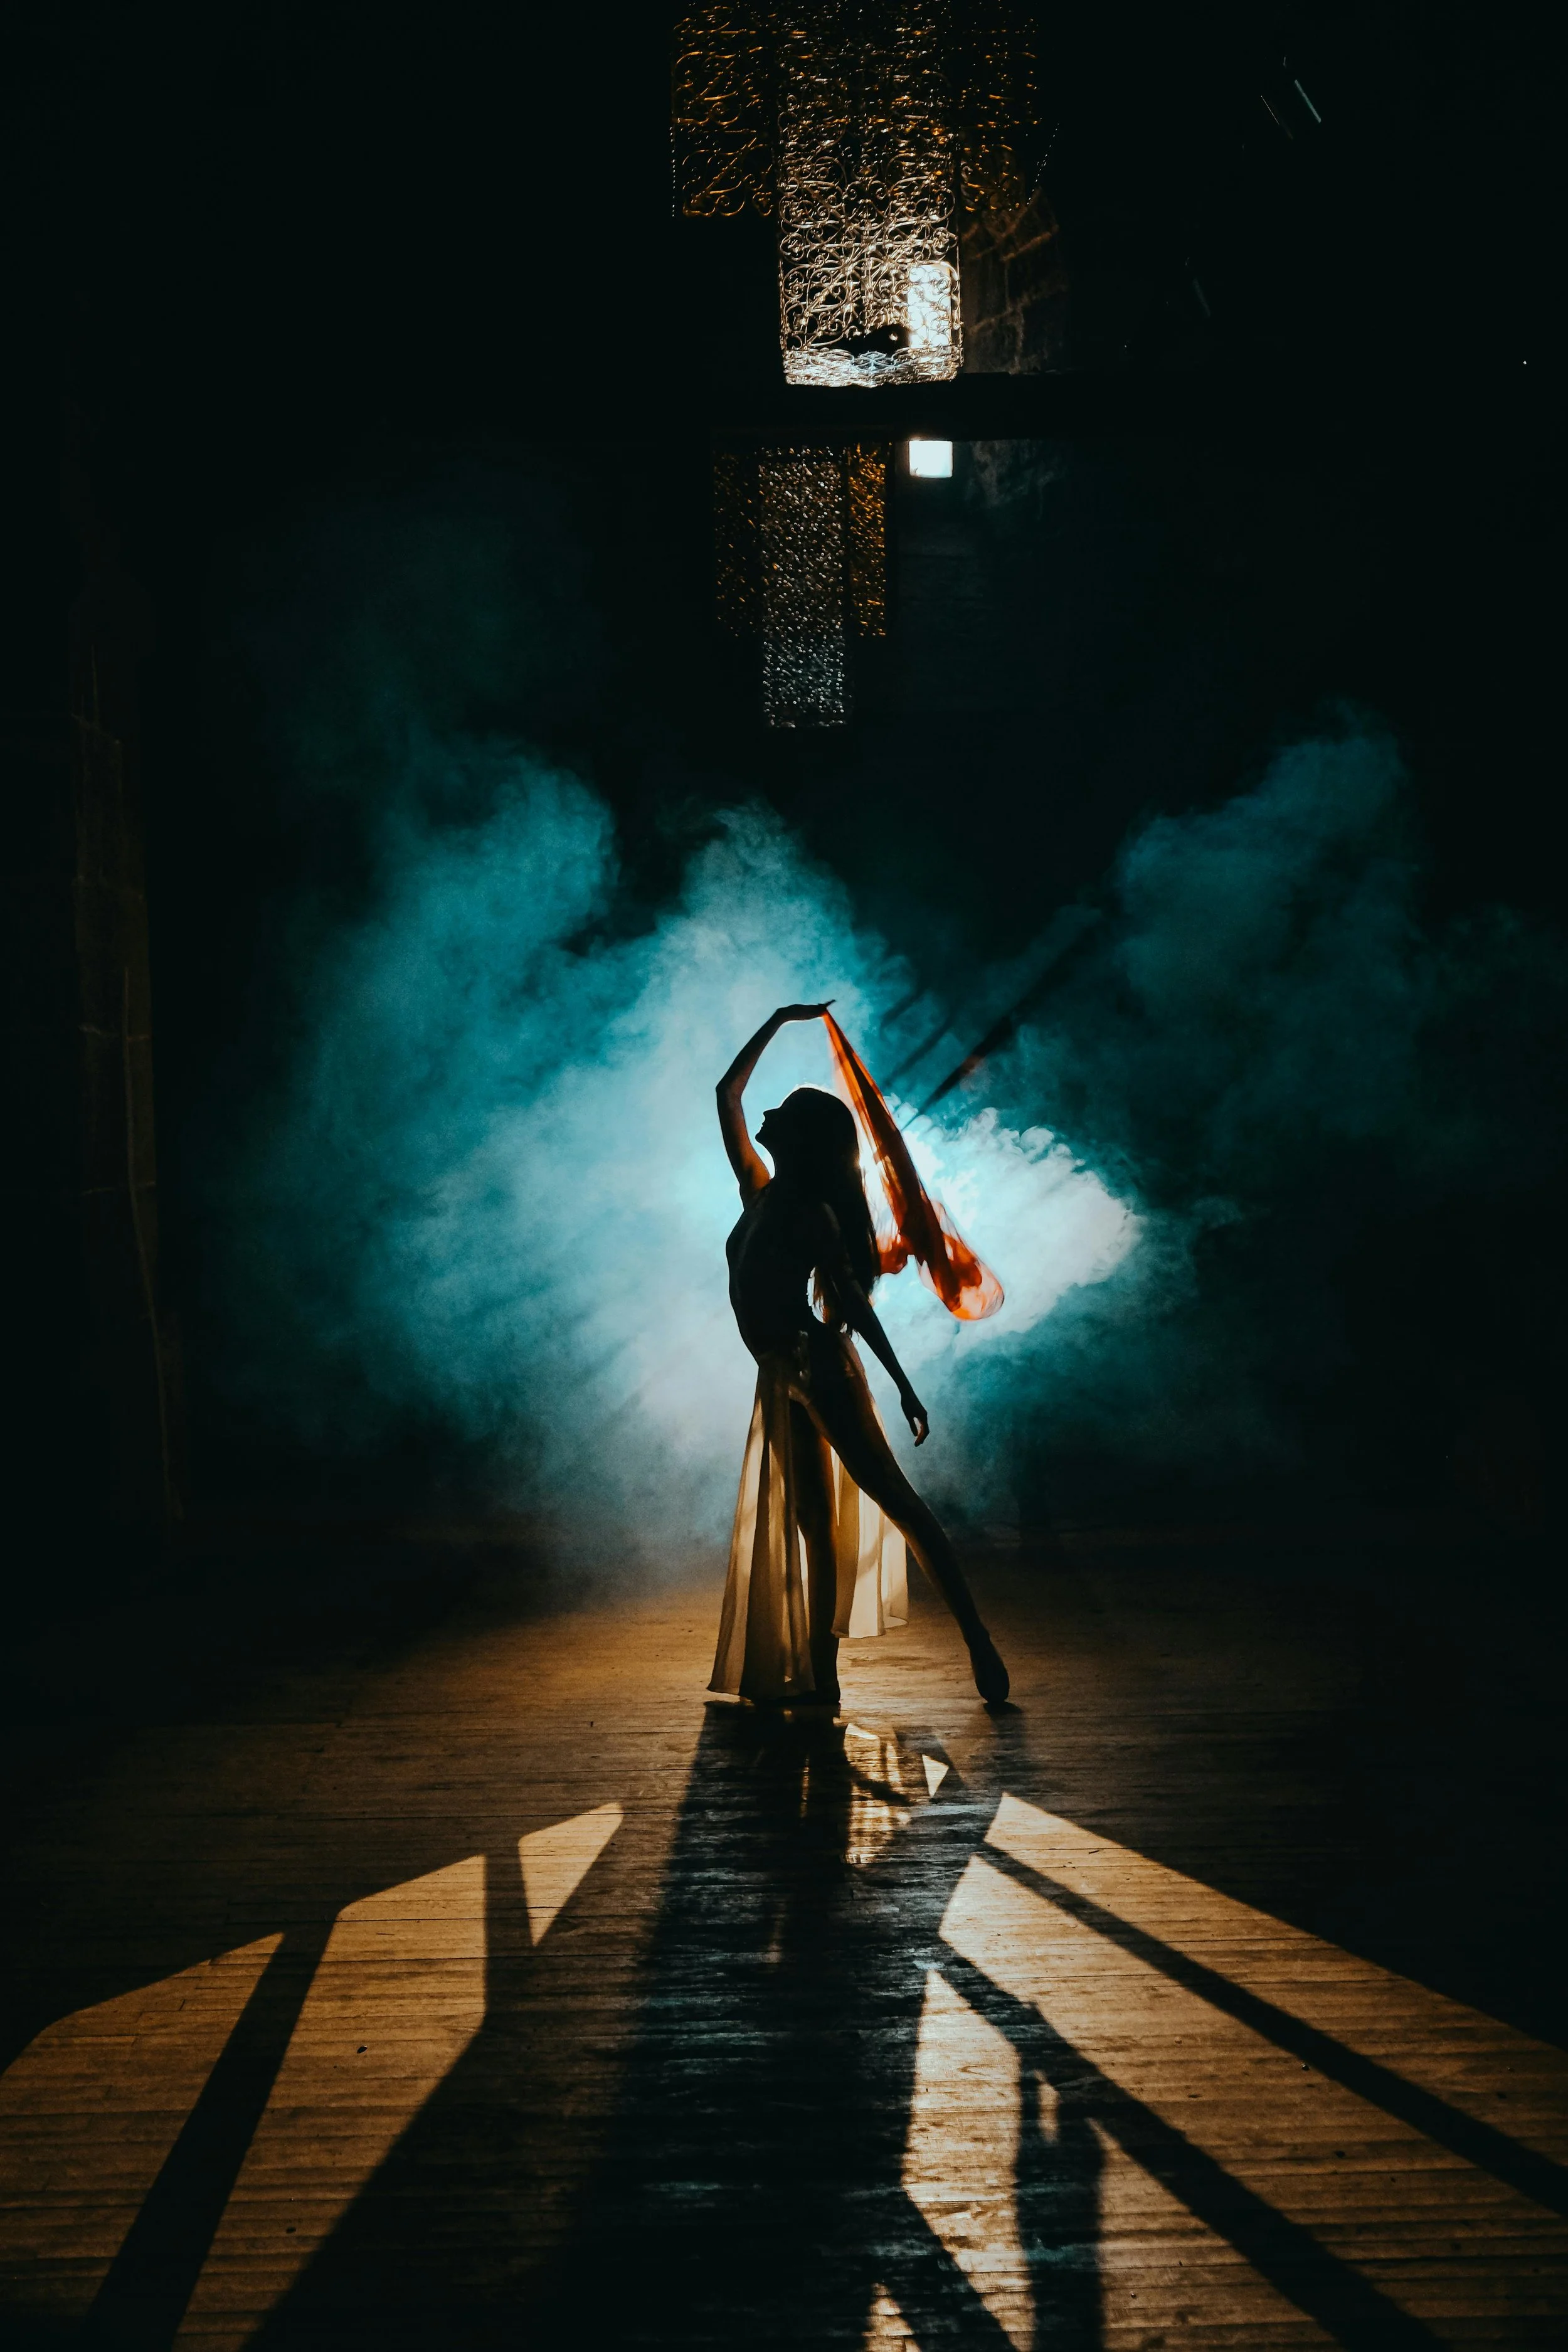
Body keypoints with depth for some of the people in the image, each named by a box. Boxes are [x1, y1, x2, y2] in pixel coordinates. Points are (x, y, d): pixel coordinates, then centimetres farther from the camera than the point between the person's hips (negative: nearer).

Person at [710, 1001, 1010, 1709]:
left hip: (817, 1365, -8)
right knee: (812, 1523, 6)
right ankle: (820, 1678, 7)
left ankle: (978, 1642, -8)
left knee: (889, 1494, -9)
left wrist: (903, 1384, -14)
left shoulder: (810, 1211, -8)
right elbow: (726, 1092, 21)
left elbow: (850, 1298, -11)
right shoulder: (760, 1191, 12)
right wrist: (778, 1020, 23)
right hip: (784, 1374, 8)